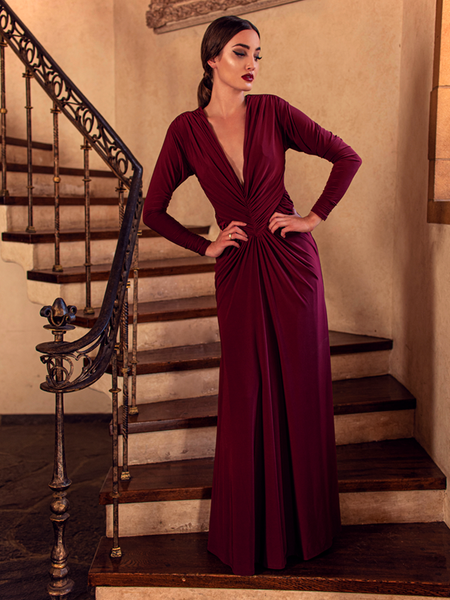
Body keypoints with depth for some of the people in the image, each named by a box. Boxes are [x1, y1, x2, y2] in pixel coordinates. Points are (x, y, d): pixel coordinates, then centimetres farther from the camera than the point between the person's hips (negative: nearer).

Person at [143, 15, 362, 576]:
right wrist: (206, 246, -1)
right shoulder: (186, 130, 2)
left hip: (292, 262, 0)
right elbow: (153, 210, 6)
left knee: (300, 390, 7)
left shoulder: (273, 111, 0)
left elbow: (347, 157, 4)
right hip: (238, 273, 0)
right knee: (247, 399, 5)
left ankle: (304, 523, 26)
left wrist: (315, 218, -2)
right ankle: (250, 533, 24)